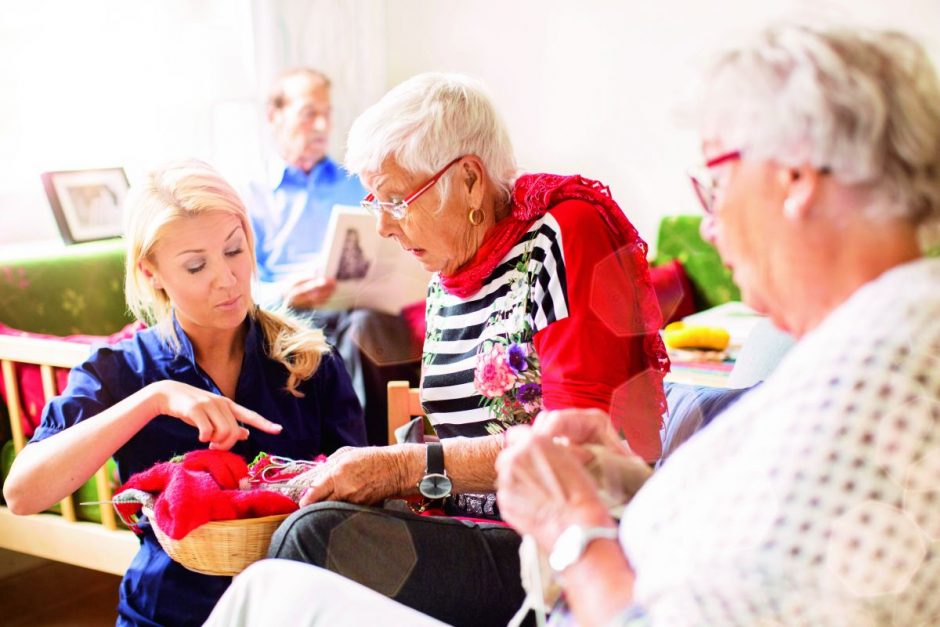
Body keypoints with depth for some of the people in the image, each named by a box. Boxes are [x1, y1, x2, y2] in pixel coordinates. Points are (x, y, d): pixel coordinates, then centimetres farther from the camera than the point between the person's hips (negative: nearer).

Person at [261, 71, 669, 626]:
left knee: (316, 537, -24)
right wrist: (379, 467, -1)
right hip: (480, 533, 7)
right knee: (310, 526, -19)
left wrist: (412, 466, -17)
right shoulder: (445, 277, 13)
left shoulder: (566, 232, -9)